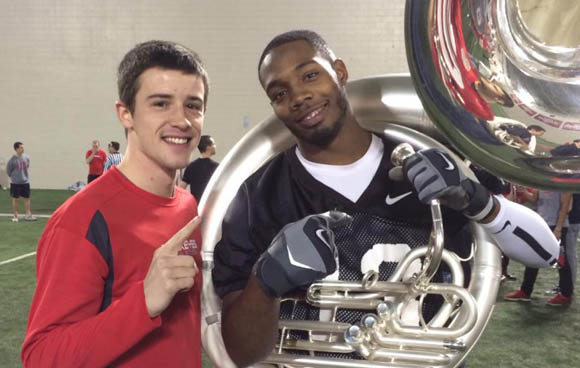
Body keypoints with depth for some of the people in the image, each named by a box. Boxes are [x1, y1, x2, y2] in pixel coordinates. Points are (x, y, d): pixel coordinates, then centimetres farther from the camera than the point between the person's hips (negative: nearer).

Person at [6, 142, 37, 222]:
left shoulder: (27, 157, -1)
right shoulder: (13, 159, -12)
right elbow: (8, 170, -1)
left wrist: (24, 175, 12)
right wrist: (12, 177, 6)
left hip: (25, 181, 4)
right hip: (15, 182, -4)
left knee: (27, 198, 6)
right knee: (15, 199, 4)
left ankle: (28, 215, 13)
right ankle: (15, 216, 13)